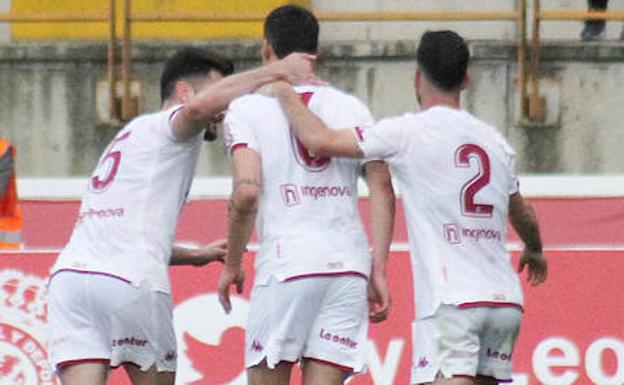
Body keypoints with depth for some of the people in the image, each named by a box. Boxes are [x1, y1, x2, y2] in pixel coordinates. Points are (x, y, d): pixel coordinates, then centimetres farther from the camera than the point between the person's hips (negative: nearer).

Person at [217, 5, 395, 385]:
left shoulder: (248, 108, 3)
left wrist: (232, 264, 2)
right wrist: (378, 271, 6)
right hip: (350, 264, 3)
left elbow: (246, 192, -9)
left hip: (287, 265, -3)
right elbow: (383, 189, 5)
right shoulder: (352, 107, 13)